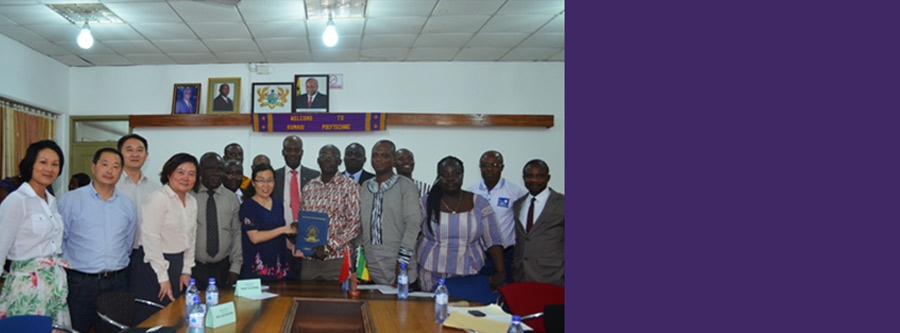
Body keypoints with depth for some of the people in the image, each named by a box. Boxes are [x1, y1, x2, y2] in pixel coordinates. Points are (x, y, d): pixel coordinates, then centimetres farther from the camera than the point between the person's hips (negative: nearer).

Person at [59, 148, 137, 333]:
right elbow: (58, 240, 0)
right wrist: (69, 263, 4)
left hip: (117, 283, 4)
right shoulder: (71, 200, -4)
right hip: (80, 283, -3)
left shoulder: (128, 205, 8)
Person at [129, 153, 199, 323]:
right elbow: (151, 239, -18)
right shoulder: (159, 197, -14)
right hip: (153, 266, -7)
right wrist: (163, 277, -16)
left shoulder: (192, 202, 8)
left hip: (176, 265, 7)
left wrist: (186, 271, 8)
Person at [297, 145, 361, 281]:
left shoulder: (350, 186, -3)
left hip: (337, 258, -4)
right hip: (309, 258, 4)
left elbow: (354, 224, -9)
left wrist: (328, 247, -15)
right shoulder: (308, 187, 11)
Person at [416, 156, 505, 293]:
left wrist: (501, 272, -12)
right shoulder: (426, 204, 0)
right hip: (430, 276, 0)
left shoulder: (479, 203, 0)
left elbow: (493, 241, -2)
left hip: (468, 276, 0)